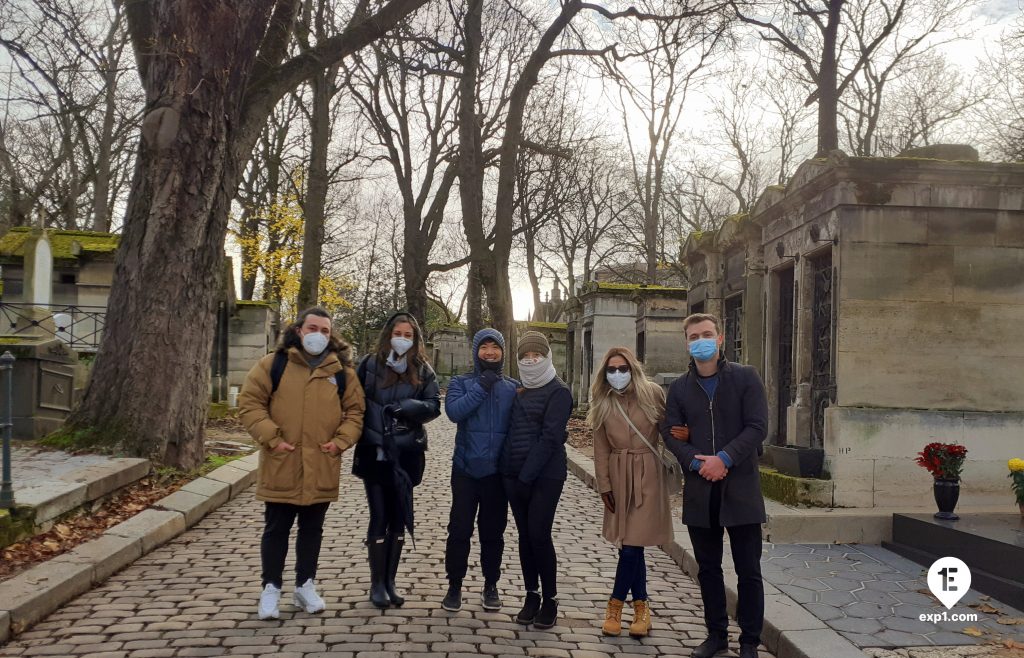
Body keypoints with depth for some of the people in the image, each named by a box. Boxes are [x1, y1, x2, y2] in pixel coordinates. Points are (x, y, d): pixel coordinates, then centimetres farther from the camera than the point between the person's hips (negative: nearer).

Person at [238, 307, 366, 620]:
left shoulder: (342, 371, 6)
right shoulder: (273, 363, -1)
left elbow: (355, 411, 11)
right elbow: (250, 403, -3)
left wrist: (341, 441, -4)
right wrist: (271, 439, -12)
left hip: (321, 468, 3)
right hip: (280, 465, -2)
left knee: (312, 529, 14)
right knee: (276, 529, 8)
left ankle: (306, 585, 27)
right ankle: (271, 589, 20)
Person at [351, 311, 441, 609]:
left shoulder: (423, 369, 6)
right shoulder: (370, 364, 0)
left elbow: (434, 405, 1)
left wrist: (408, 406, -17)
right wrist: (363, 435, -9)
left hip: (408, 452, 3)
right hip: (375, 451, -2)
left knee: (399, 517, 9)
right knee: (380, 516, -2)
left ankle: (390, 580, 20)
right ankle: (377, 583, 10)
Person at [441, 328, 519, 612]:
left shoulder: (513, 388, 7)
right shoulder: (461, 383, 1)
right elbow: (454, 411, -18)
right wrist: (481, 387, -19)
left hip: (498, 471, 2)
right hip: (465, 469, -1)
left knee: (493, 532, 12)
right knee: (459, 530, 3)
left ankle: (491, 586, 27)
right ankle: (454, 586, 18)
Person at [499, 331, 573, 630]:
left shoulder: (558, 392, -6)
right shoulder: (516, 391, 13)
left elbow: (550, 437, -13)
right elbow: (509, 430, 14)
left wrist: (527, 475, -17)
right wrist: (508, 471, 3)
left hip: (545, 476, -6)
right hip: (514, 475, 6)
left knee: (539, 535, -8)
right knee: (525, 535, 9)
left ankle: (550, 599, 6)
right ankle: (531, 596, 18)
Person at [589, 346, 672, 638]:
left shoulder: (653, 393, -5)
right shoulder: (603, 403, 4)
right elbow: (601, 449, 6)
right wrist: (604, 485, 3)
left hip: (647, 475, -3)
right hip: (618, 476, 3)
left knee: (632, 544, -7)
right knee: (629, 545, 8)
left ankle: (616, 604, 10)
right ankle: (641, 608, 21)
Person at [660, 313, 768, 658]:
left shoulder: (745, 378, -1)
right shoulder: (679, 388, 9)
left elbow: (757, 427, -8)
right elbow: (670, 433, 3)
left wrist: (724, 458, -18)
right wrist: (697, 462, -14)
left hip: (740, 486, -3)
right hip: (699, 490, 3)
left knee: (748, 571, 3)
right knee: (708, 568, 13)